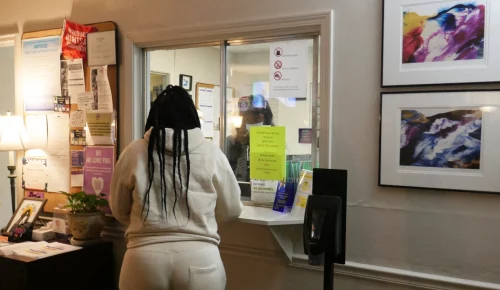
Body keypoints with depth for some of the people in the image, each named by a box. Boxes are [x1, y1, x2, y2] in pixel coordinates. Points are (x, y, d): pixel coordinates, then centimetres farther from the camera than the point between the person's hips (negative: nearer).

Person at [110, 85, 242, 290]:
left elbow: (119, 210, 13)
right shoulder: (212, 153, -1)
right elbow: (231, 210, 9)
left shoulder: (133, 153, 0)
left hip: (145, 259, 1)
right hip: (199, 259, 0)